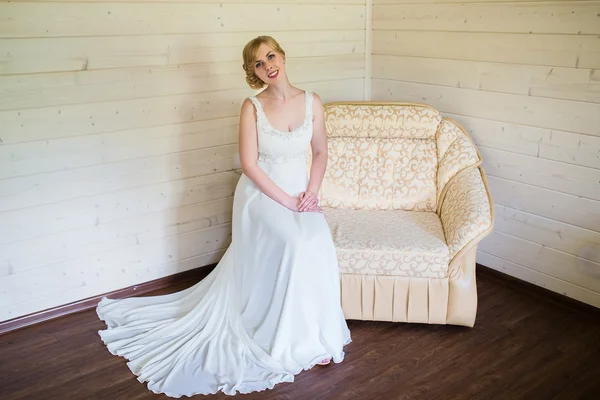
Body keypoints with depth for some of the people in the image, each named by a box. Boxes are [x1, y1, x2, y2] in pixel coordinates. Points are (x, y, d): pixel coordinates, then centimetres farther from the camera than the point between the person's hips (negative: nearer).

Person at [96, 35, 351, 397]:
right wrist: (287, 201, -16)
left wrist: (312, 191, -5)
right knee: (297, 244, -29)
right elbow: (250, 164, -11)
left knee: (318, 242, -26)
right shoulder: (252, 107, -7)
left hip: (302, 195, 3)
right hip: (261, 194, -3)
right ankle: (297, 339, -9)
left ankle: (315, 332, -6)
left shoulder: (312, 102, 1)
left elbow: (320, 152, 10)